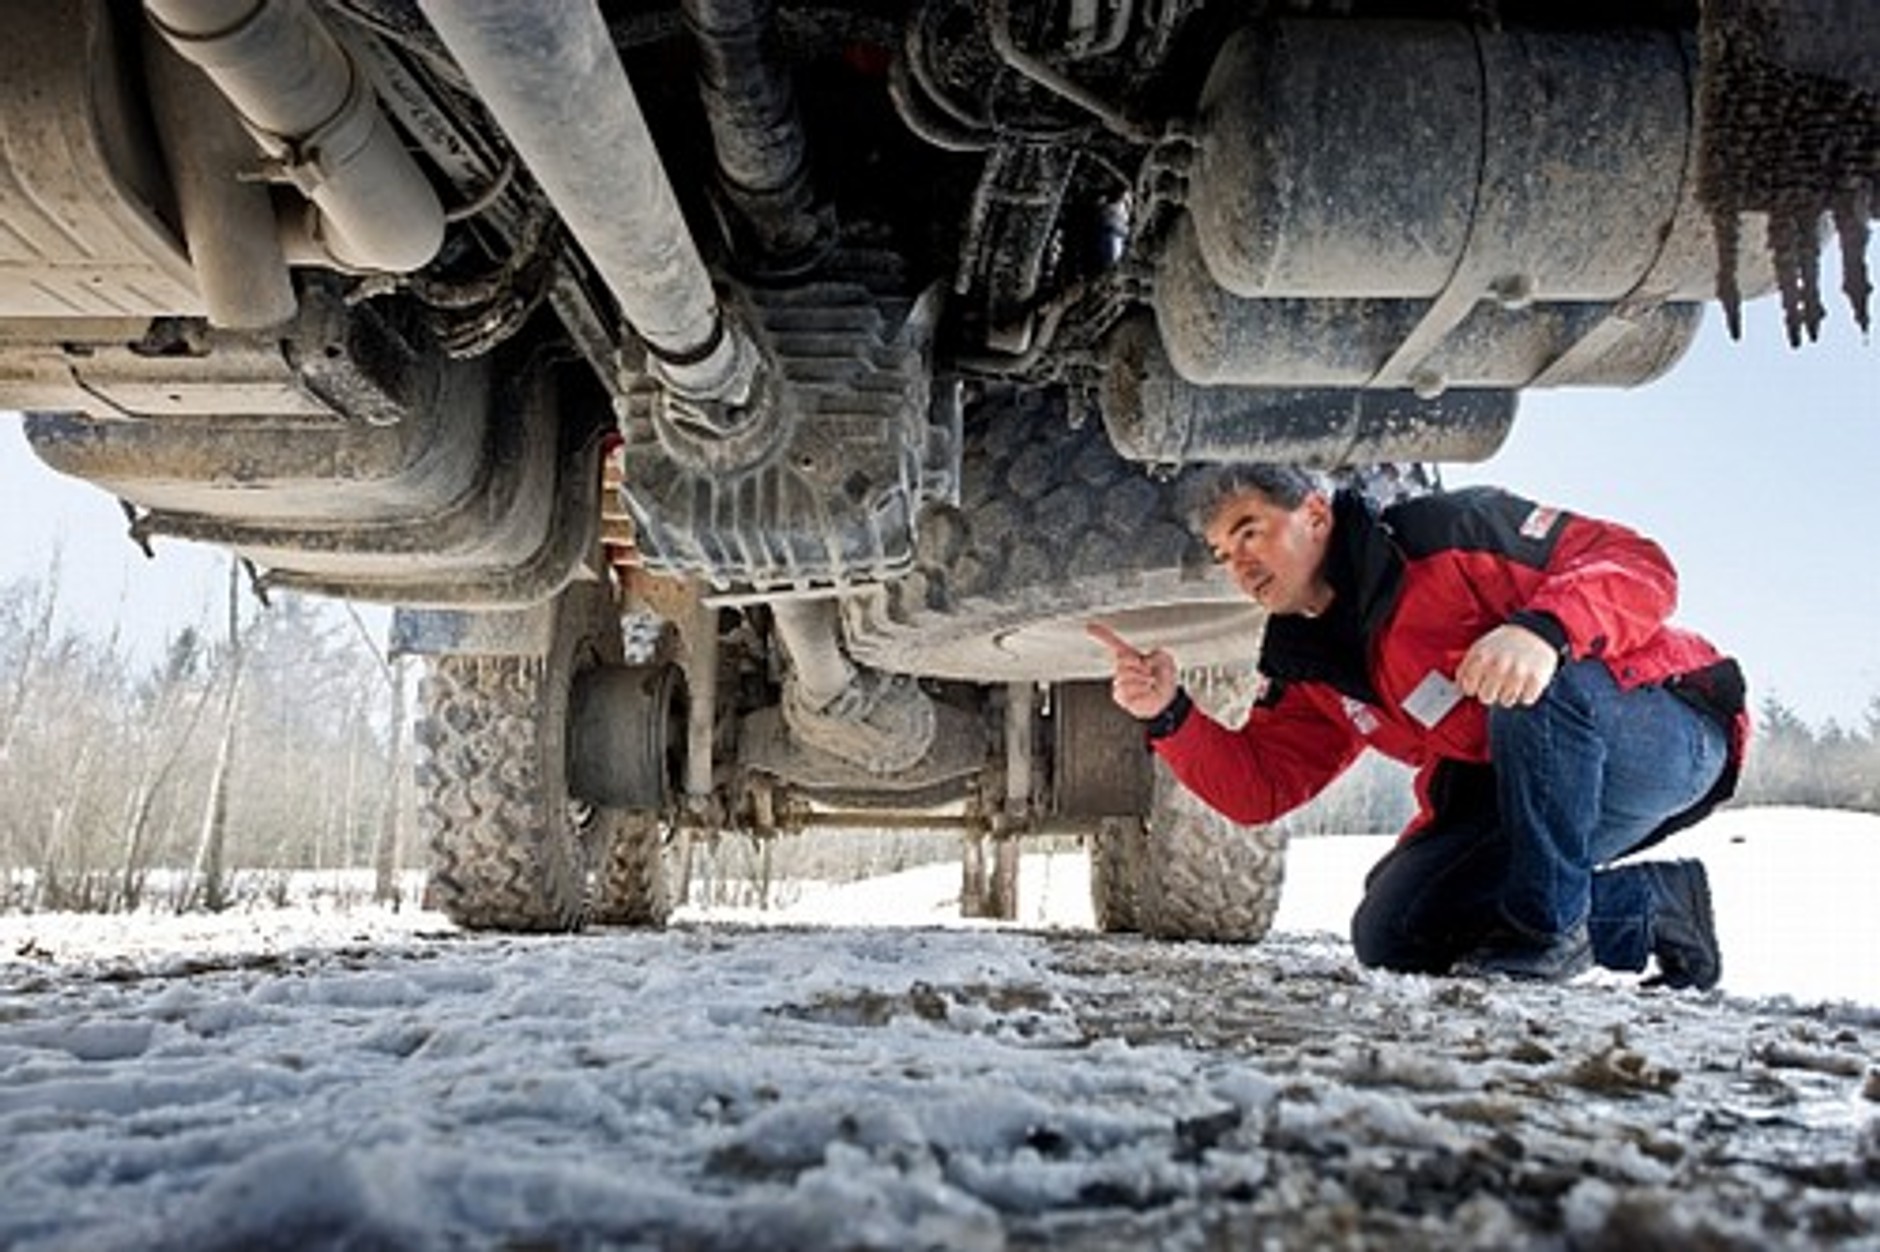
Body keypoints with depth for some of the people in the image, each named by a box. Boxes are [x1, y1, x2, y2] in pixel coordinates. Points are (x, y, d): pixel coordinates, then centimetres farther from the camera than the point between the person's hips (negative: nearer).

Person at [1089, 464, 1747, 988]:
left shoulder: (1450, 529, -16)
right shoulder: (1303, 664, 6)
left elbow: (1639, 563, -21)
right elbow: (1258, 789, 1)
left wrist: (1545, 628, -41)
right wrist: (1169, 713, -13)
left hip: (1665, 731, -7)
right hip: (1511, 793, 7)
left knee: (1532, 685, -38)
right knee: (1389, 934, -7)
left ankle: (1549, 926, -17)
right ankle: (1657, 903, 3)